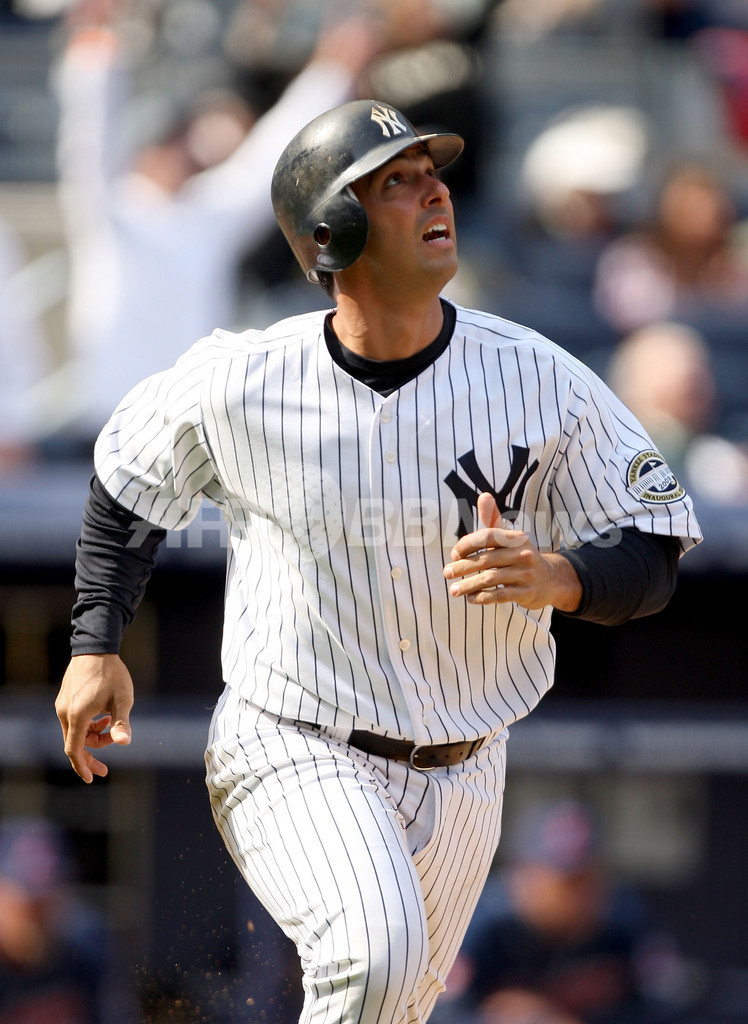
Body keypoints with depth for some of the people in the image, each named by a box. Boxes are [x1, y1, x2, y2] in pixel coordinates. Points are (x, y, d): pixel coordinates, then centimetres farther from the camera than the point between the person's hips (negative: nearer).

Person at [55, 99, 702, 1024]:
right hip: (288, 759, -3)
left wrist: (554, 577, -28)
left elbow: (652, 560, -7)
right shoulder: (240, 383, -12)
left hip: (459, 777, 4)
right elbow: (131, 470, 9)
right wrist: (96, 646, 3)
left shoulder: (539, 382, -11)